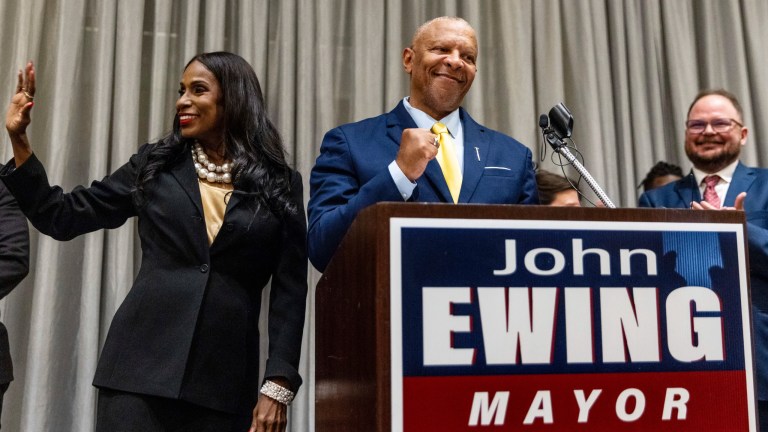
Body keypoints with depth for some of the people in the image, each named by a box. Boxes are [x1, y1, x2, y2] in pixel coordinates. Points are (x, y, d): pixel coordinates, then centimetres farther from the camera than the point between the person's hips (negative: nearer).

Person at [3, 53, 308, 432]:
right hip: (143, 365, 1)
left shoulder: (279, 184, 3)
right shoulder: (154, 166, 9)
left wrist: (278, 385, -6)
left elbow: (290, 290, 1)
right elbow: (61, 217, 12)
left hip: (223, 380, 0)